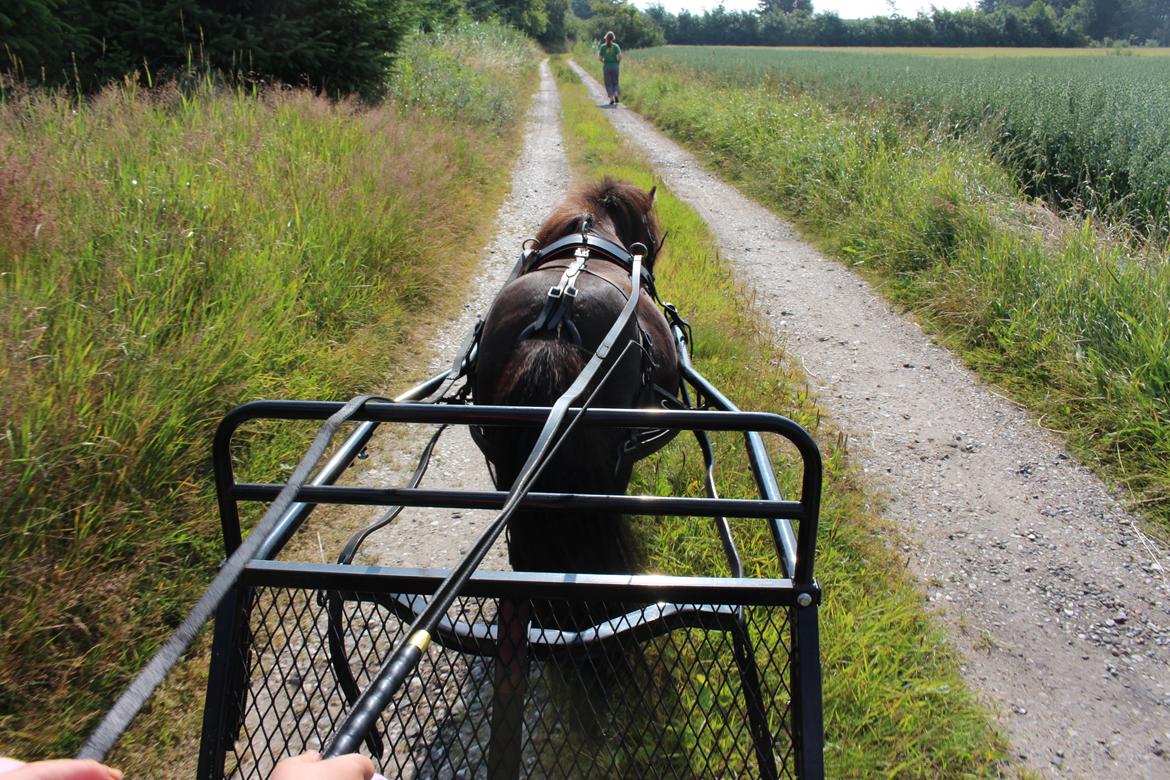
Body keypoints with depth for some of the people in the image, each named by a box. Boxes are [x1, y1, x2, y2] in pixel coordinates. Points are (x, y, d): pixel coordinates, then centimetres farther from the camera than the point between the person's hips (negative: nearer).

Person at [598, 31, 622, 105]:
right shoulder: (616, 46, -3)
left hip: (606, 66, 0)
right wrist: (618, 62, 7)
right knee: (615, 83, 14)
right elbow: (620, 56, -12)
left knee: (608, 84, 6)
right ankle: (616, 95, -9)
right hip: (615, 66, 0)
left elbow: (600, 58, 0)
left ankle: (611, 99, -5)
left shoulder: (602, 46, -1)